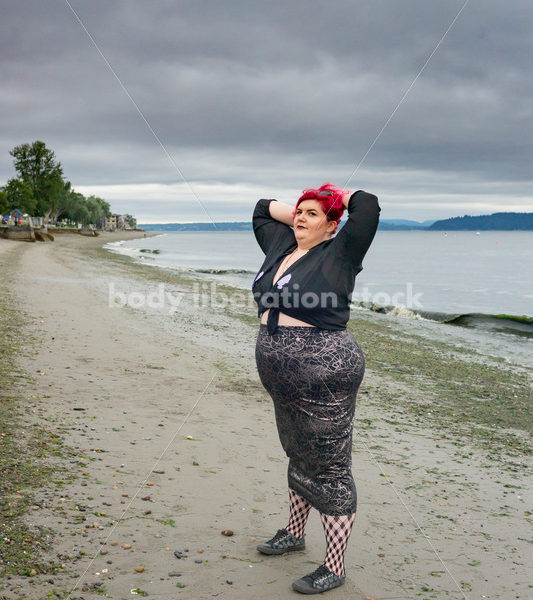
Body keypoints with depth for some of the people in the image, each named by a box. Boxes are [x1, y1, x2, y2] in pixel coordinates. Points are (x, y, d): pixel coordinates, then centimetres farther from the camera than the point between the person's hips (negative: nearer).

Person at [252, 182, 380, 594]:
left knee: (330, 470, 0)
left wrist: (340, 197, -3)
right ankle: (294, 533, 43)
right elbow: (262, 209, 28)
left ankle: (335, 568, 10)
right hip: (284, 381, 8)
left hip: (325, 375, -8)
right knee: (298, 456, 24)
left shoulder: (338, 254, -10)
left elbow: (368, 206, -22)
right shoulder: (281, 245, 11)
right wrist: (297, 214, 16)